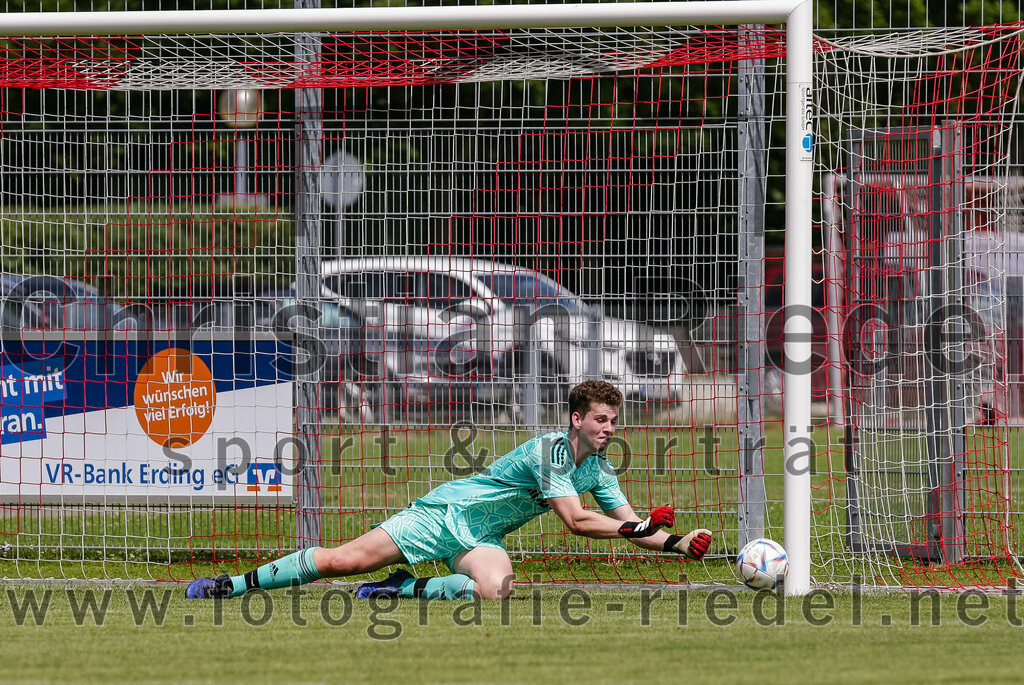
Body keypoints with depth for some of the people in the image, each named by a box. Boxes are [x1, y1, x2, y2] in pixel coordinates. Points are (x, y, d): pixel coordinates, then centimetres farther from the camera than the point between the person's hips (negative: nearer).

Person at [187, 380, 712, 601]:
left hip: (480, 539, 6)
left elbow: (633, 528, 7)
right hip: (447, 512, -6)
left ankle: (405, 589, -9)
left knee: (496, 589, -30)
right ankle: (232, 585, -3)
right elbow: (575, 521, -27)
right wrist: (638, 527, -25)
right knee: (345, 560, -13)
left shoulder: (599, 469, 5)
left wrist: (677, 544, -9)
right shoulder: (551, 449, -21)